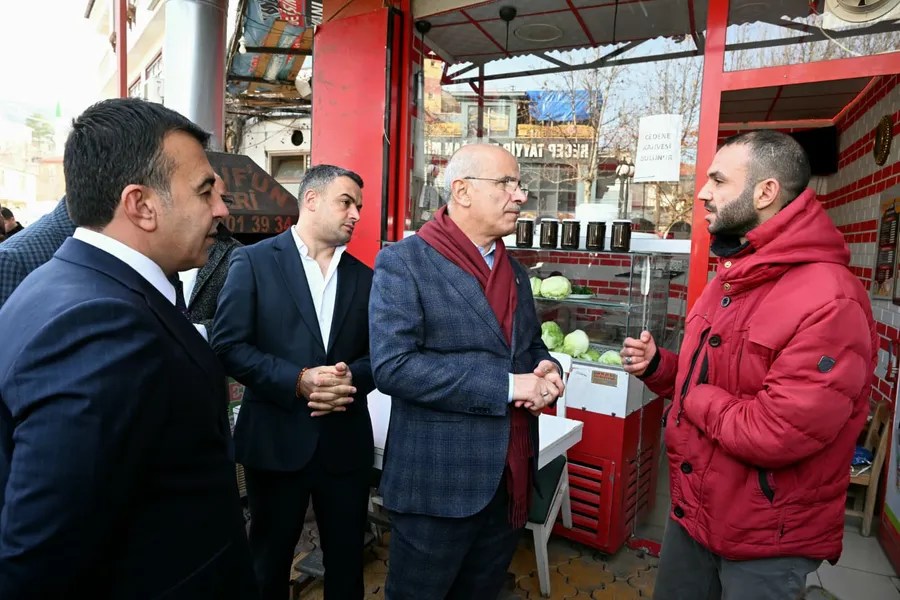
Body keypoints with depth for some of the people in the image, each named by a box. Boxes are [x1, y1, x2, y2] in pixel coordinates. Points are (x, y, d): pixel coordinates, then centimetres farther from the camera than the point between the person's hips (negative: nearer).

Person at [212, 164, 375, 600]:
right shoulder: (253, 261, -4)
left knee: (347, 560, 16)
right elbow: (228, 345, -9)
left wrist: (352, 377, -14)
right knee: (270, 559, 18)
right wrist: (299, 380, -20)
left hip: (345, 441, 3)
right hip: (275, 438, -3)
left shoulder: (363, 277, 8)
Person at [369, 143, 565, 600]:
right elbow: (392, 365, -22)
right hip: (440, 481, -6)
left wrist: (547, 372, -7)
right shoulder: (403, 262, -13)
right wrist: (506, 386, -23)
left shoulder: (515, 271, 10)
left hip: (509, 480, 6)